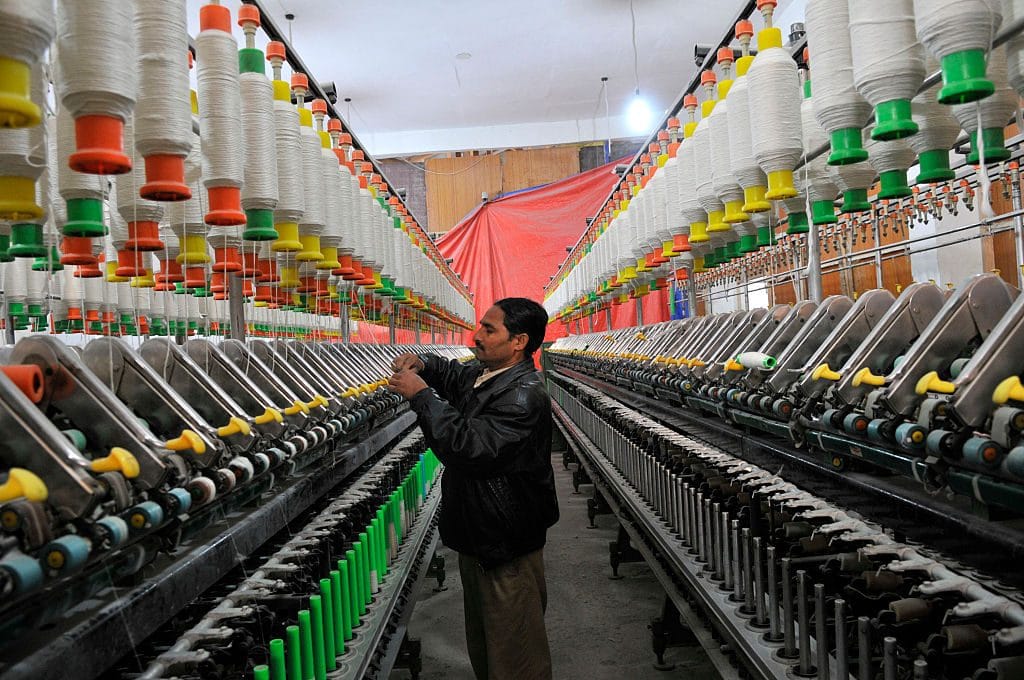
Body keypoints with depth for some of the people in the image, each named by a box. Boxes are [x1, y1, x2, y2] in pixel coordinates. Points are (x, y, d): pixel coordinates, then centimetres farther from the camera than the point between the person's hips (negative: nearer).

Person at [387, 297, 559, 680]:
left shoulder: (525, 396, -23)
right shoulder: (480, 374, 6)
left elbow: (471, 446, -32)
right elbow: (449, 372, 27)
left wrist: (421, 395, -24)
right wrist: (421, 364, 2)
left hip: (506, 547, -10)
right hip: (476, 534, 10)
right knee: (481, 643, 24)